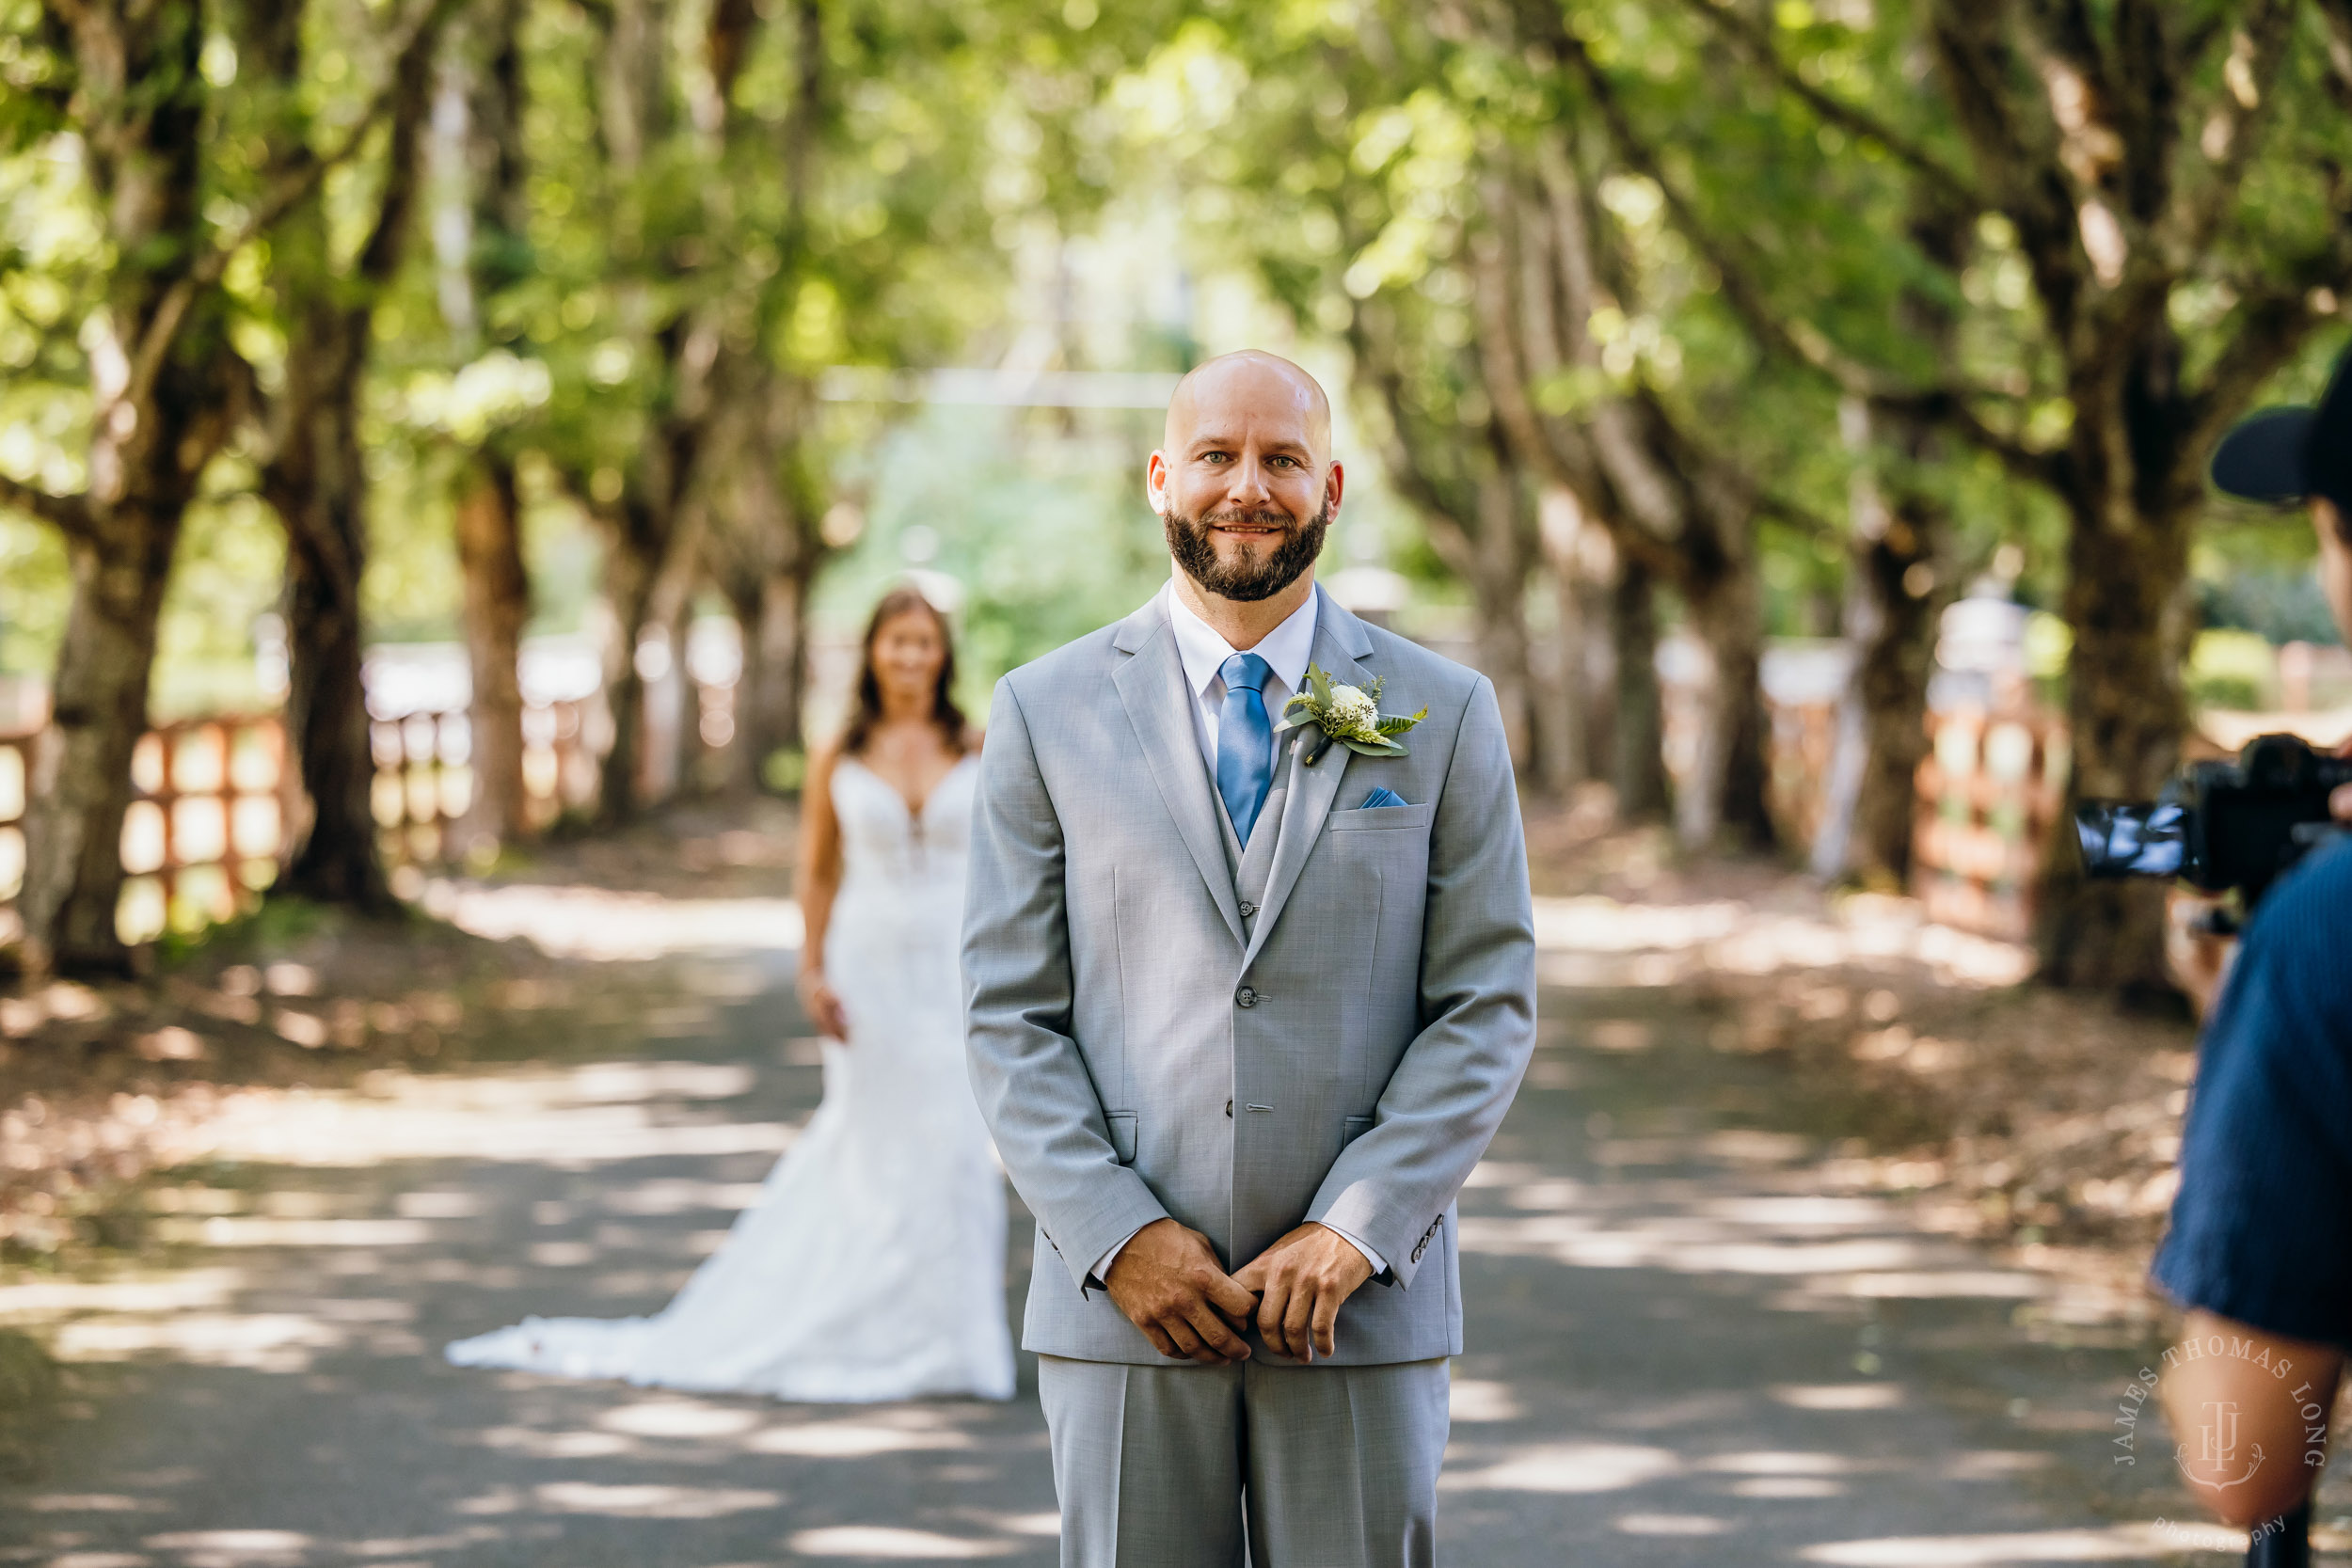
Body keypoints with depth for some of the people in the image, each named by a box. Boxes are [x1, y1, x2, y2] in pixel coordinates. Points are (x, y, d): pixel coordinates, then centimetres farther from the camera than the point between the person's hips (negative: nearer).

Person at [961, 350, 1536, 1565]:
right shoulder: (1046, 713, 5)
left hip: (1366, 1305, 0)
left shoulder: (1445, 714, 5)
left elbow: (1487, 1007, 1)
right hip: (1121, 1300, 0)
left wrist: (1353, 1231, -10)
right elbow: (1011, 1017, 2)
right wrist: (1119, 1235, -10)